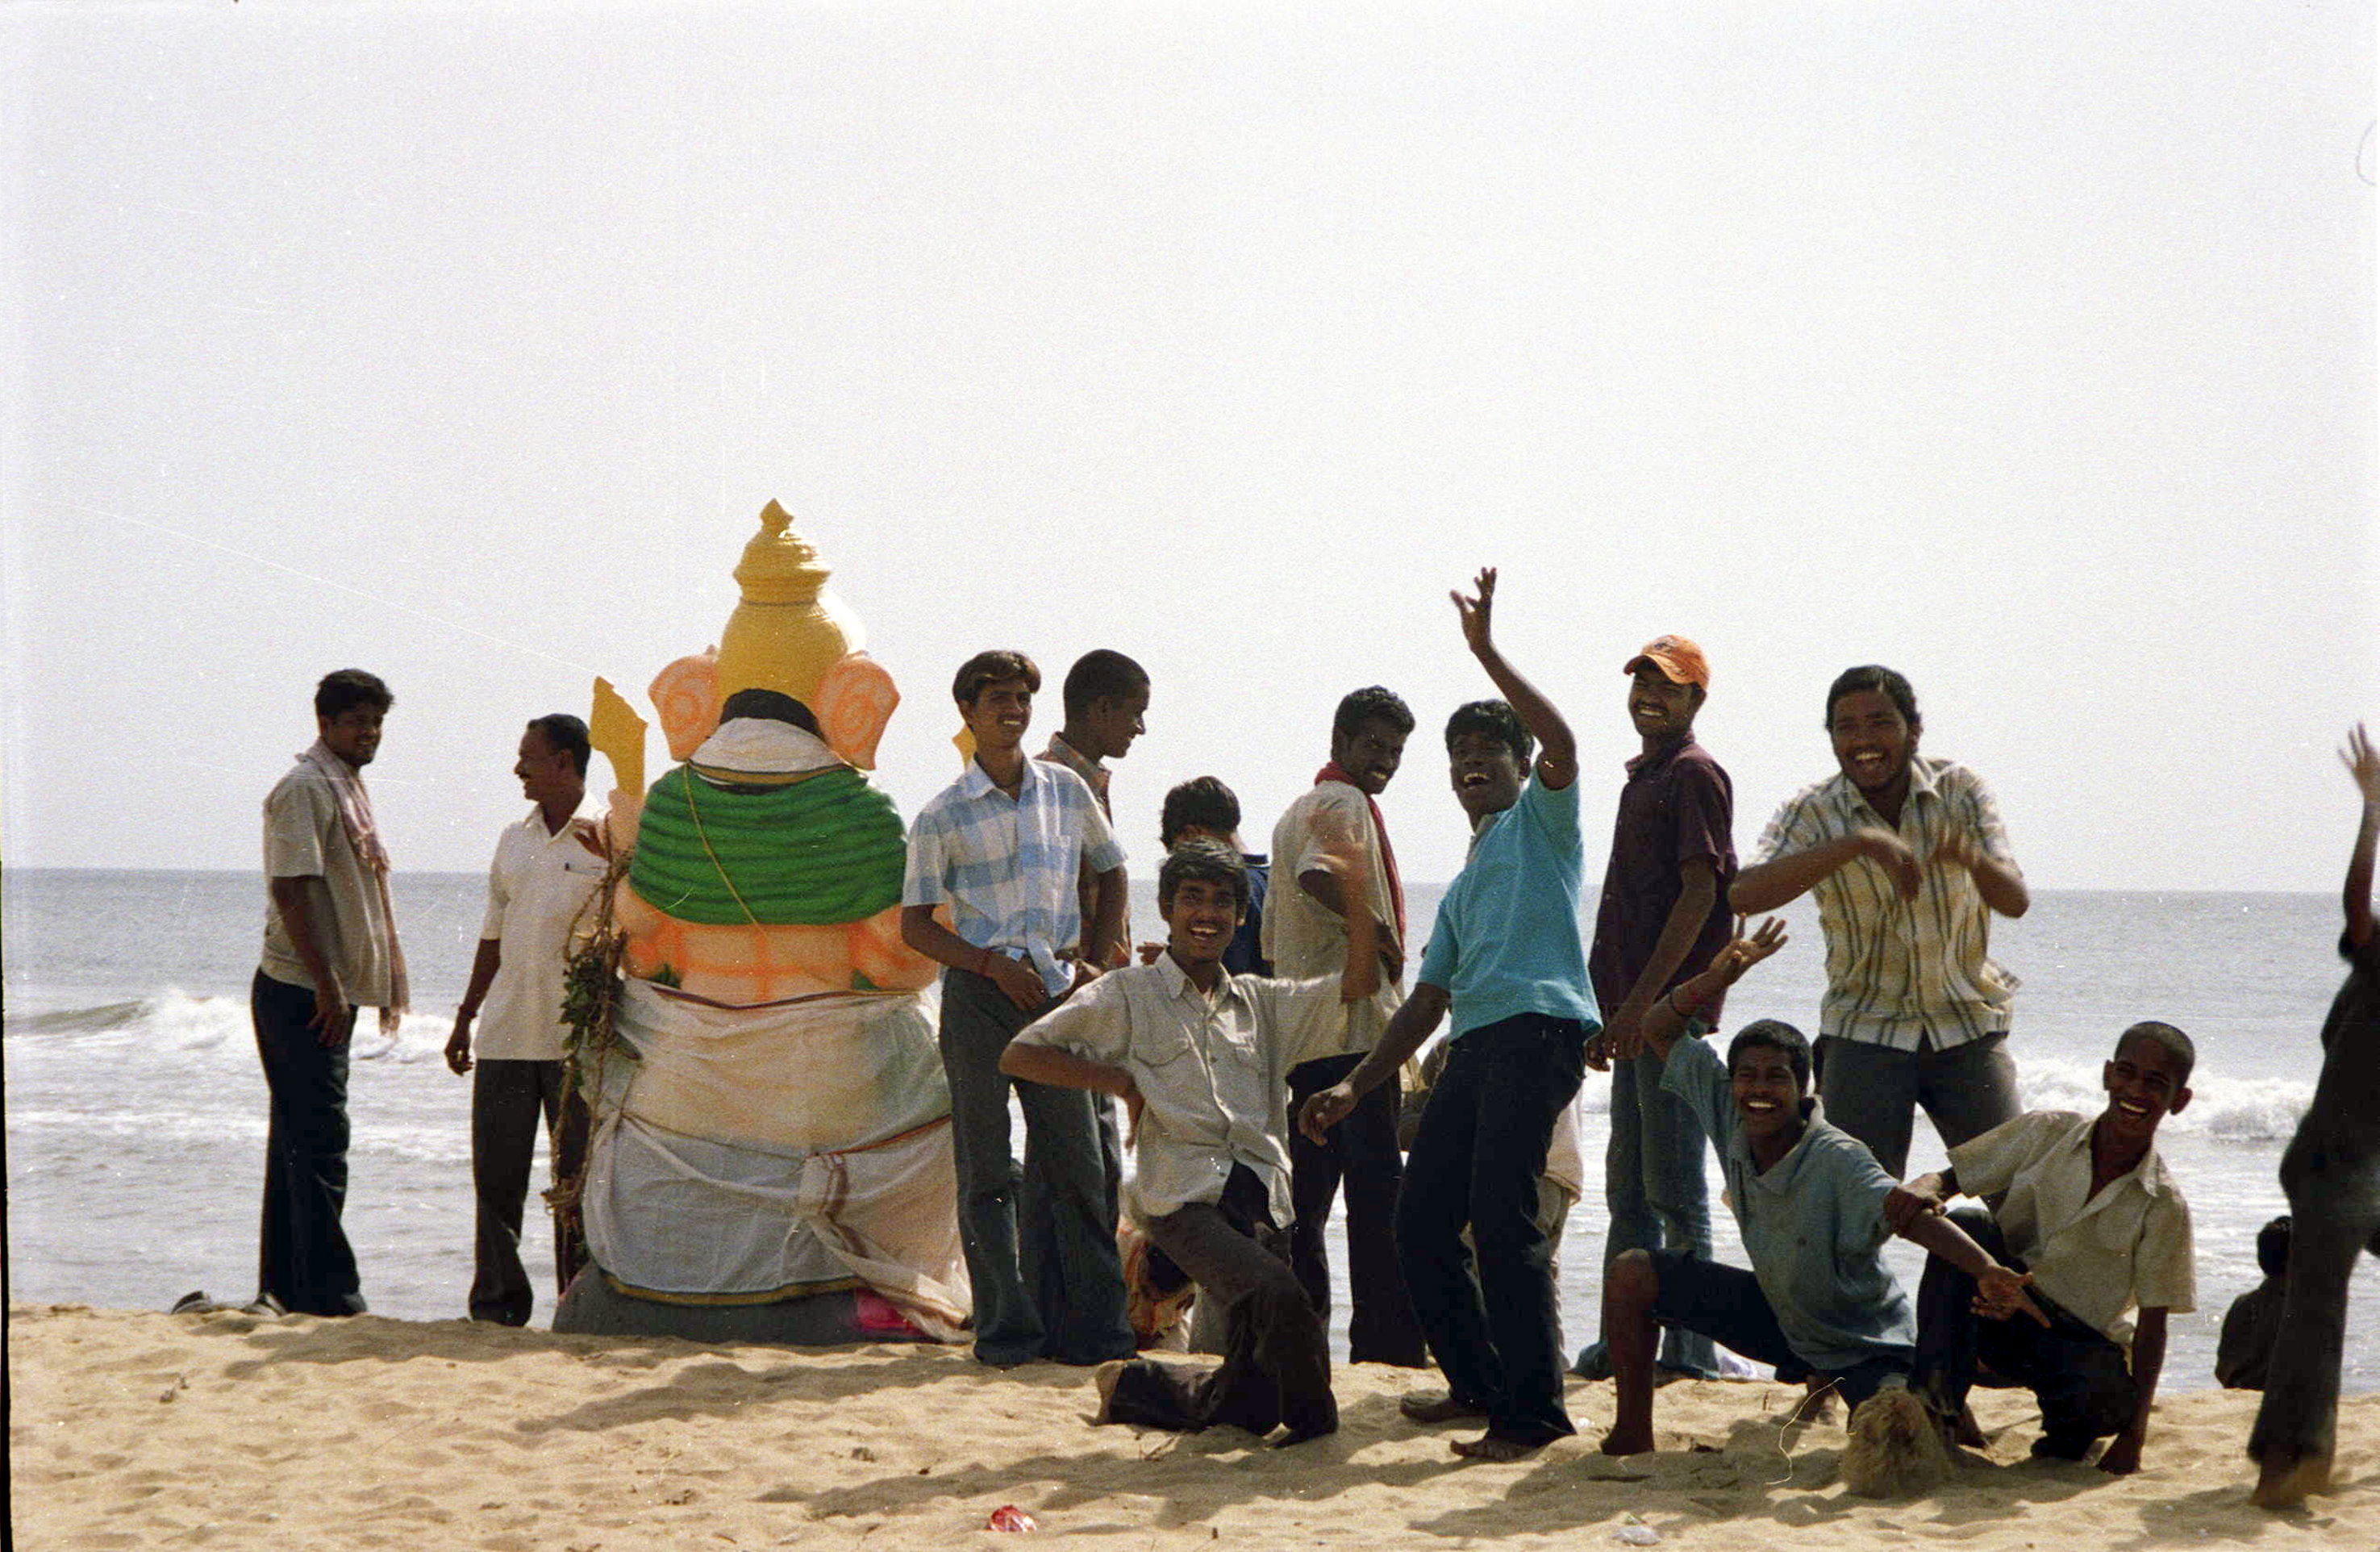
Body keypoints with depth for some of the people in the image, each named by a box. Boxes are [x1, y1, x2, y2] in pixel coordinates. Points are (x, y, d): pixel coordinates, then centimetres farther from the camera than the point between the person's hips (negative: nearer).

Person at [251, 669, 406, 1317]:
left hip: (333, 994, 10)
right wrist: (326, 986, -23)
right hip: (302, 994, -10)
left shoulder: (350, 786, 17)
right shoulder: (306, 787, -13)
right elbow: (290, 889, -20)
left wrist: (387, 982, 22)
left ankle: (283, 1285, 21)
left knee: (302, 1141, 14)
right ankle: (328, 1294, -10)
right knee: (319, 1142, -10)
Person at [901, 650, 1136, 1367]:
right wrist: (993, 965, -12)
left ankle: (1092, 1327, 7)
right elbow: (915, 925, 0)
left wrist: (1094, 962, 11)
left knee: (1075, 1161, 2)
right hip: (979, 993, -3)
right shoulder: (942, 816, -1)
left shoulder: (1067, 791, 9)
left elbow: (1110, 873, 22)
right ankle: (1007, 1330, 4)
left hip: (1055, 988, 3)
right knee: (988, 1171, 0)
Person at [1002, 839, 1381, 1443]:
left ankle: (1130, 1386, 29)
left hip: (1261, 1205, 5)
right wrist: (1119, 1080, -1)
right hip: (1184, 1198, -5)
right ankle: (1313, 1424, -10)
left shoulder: (1261, 1003, 22)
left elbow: (1358, 983, 14)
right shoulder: (1127, 996, 9)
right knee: (1280, 1295, -32)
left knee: (1251, 1404, 3)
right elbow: (1019, 1056, 6)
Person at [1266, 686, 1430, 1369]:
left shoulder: (1299, 808, 23)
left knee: (1309, 1184, 12)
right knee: (1376, 1185, -9)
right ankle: (1388, 1338, -11)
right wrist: (1380, 933, -19)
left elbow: (1272, 938, 27)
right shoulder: (1345, 804, -8)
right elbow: (1318, 875, -29)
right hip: (1354, 1026, -10)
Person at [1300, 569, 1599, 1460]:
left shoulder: (1541, 819, 11)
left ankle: (1534, 1411, -17)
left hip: (1538, 1027, -9)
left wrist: (1486, 651, -12)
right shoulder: (1462, 888, 31)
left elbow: (1560, 743, -11)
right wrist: (1354, 1088, 23)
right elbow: (1426, 1002, 29)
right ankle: (1478, 1383, 19)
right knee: (1422, 1220, 6)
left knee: (1500, 1217, -18)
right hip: (1473, 1044, 9)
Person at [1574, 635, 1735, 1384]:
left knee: (1673, 1189, -7)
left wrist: (1644, 1001, -21)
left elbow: (1699, 893, -16)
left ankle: (1689, 1349, -4)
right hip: (1636, 1013, 10)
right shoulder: (1643, 779, 20)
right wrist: (1609, 1011, 19)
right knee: (1628, 1188, 11)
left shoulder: (1694, 775, -8)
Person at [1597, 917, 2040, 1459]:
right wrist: (1718, 978, -25)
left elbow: (1910, 1214, -44)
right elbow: (1658, 1031, -8)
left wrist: (1986, 1270, -60)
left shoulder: (1837, 1159, -31)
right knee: (1633, 1276, -3)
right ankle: (1632, 1436, 8)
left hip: (1865, 1345, -6)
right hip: (1779, 1315, 6)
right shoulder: (1730, 1122, -13)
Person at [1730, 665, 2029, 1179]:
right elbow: (1745, 896, -26)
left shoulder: (1961, 791, -2)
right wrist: (1858, 843, -36)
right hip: (1865, 1033, -1)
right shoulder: (1811, 813, -8)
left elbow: (2015, 902, -11)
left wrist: (1972, 857, -34)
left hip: (1969, 1026, 1)